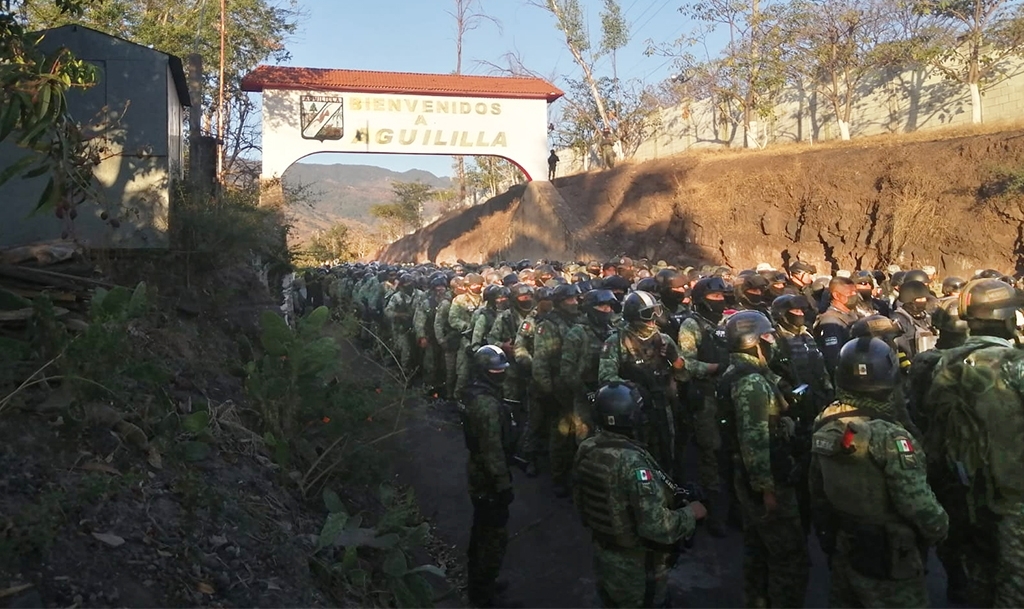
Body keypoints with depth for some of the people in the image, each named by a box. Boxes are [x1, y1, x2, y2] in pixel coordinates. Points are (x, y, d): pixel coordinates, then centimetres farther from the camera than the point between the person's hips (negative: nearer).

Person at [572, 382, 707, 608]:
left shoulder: (586, 450, -7)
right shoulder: (632, 462, -31)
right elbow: (656, 527, -33)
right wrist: (691, 513, -17)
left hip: (602, 556, 6)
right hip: (637, 568, -6)